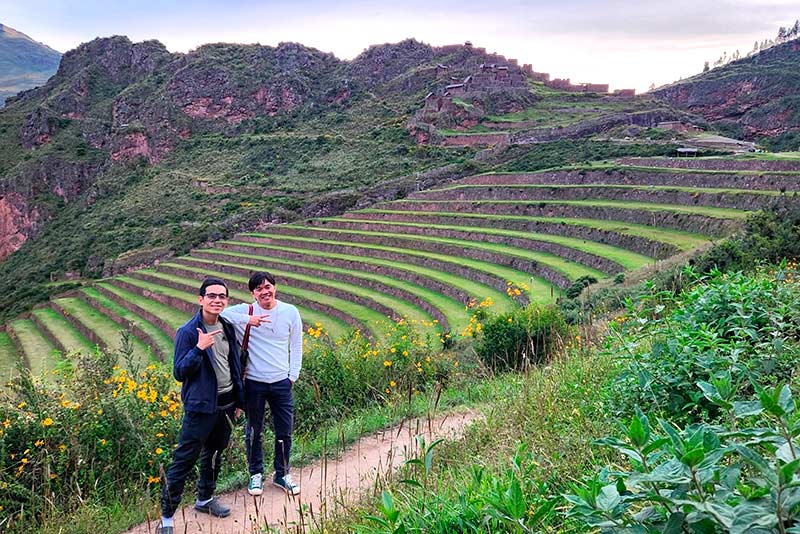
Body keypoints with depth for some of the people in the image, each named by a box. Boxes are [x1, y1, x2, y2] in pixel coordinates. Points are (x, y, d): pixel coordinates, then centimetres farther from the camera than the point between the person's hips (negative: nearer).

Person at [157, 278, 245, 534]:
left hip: (226, 404, 7)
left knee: (215, 454, 20)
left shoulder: (228, 328, 5)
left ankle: (205, 499, 39)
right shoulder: (188, 332, -14)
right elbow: (179, 373, -16)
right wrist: (199, 348, -30)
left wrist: (238, 400, 16)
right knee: (184, 460, -2)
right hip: (200, 406, -6)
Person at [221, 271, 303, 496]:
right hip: (254, 383, -1)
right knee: (253, 432, 12)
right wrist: (247, 320, -30)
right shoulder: (246, 311, -8)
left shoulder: (290, 312, -2)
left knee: (284, 432, 11)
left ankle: (282, 474, 30)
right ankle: (256, 474, 30)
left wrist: (293, 375, 3)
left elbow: (296, 346, 7)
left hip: (281, 382, 2)